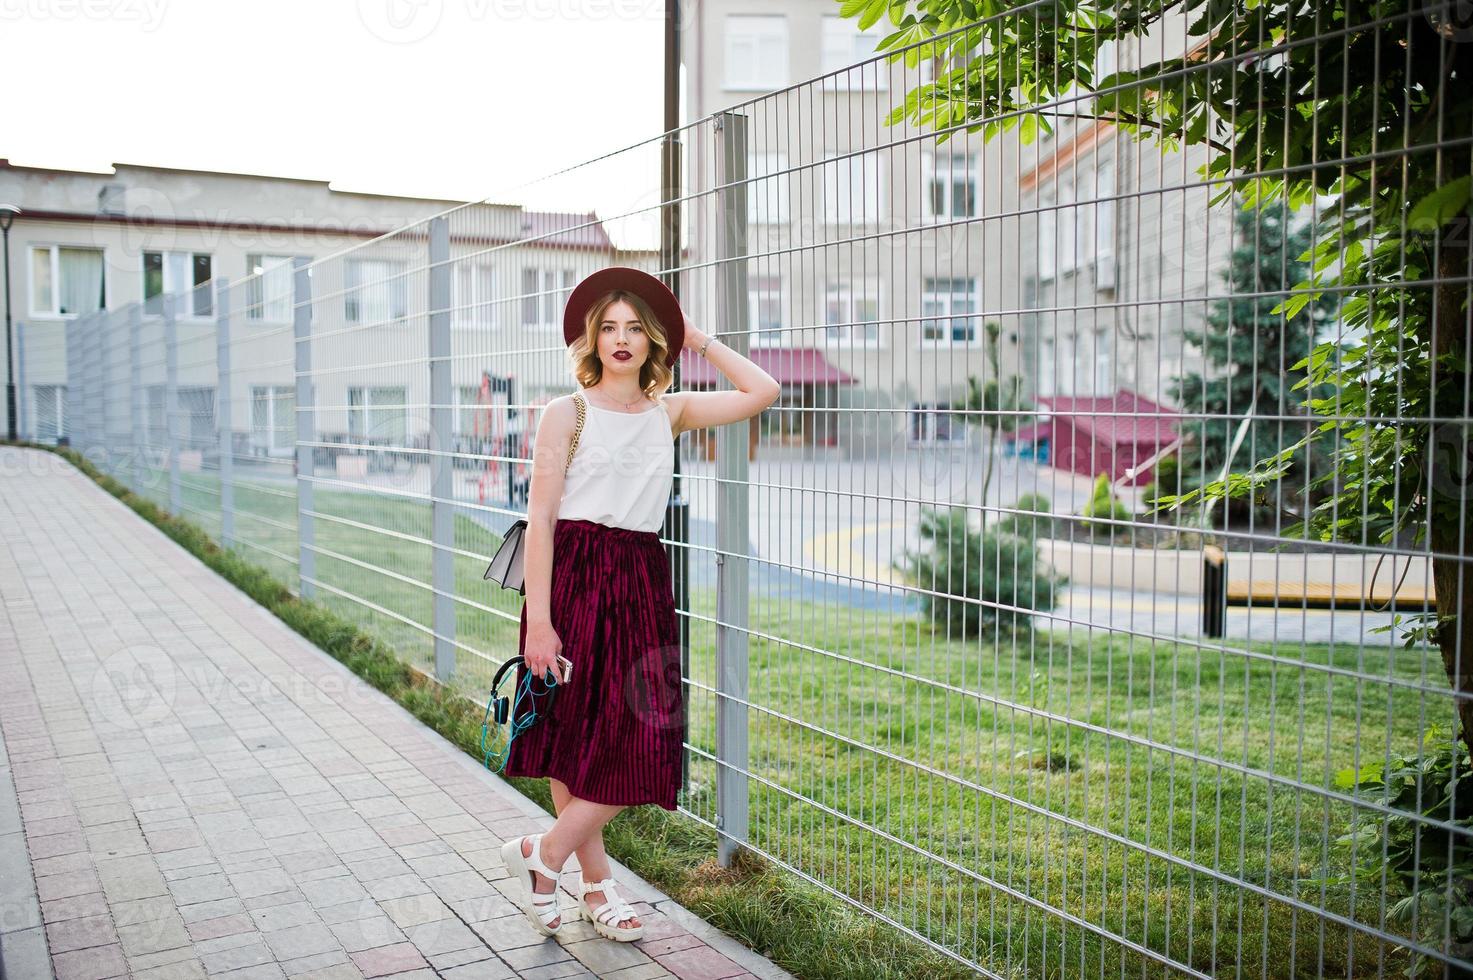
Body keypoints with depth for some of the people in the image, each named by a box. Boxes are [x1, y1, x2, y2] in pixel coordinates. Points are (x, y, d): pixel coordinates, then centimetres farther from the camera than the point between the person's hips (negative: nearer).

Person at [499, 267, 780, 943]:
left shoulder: (668, 412, 9)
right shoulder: (566, 413, -3)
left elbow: (763, 391, 8)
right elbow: (540, 519, -8)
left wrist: (698, 340, 11)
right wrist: (538, 621, -14)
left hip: (642, 582, 4)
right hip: (574, 578, -4)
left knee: (642, 743, 0)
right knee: (574, 738, 4)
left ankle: (543, 855, 18)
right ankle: (595, 882, 19)